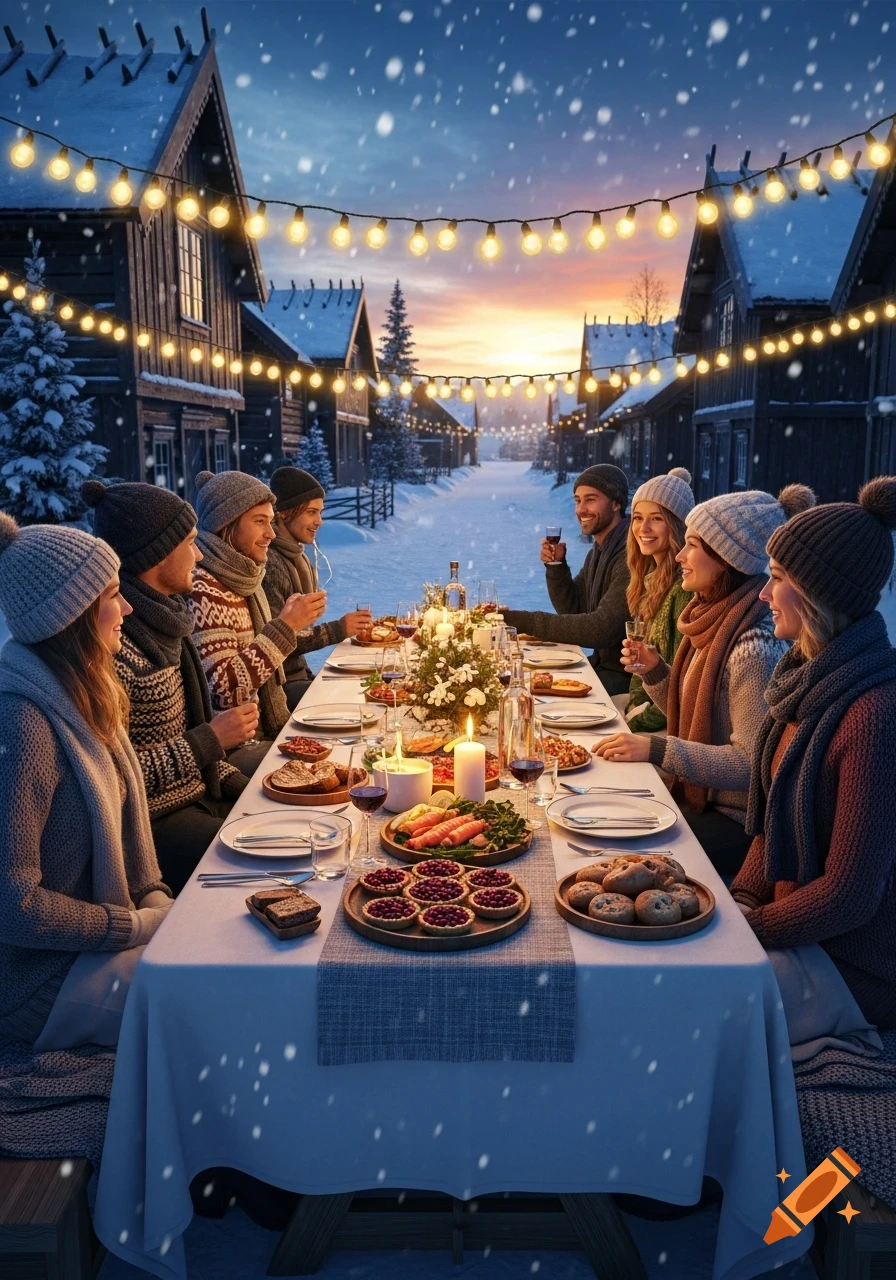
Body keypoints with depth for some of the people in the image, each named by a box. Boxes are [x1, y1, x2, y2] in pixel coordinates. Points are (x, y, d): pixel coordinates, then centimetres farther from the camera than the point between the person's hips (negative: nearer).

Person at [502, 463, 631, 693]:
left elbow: (601, 628, -27)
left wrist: (520, 620, -26)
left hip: (627, 675, -8)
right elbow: (572, 610, 15)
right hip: (602, 663, 8)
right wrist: (556, 565, -3)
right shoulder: (598, 551, 11)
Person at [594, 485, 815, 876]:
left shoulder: (753, 647, -25)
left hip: (735, 820, -8)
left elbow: (750, 762, -24)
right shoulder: (715, 619, 3)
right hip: (698, 796, 8)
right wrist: (654, 670, -3)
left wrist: (655, 749, -27)